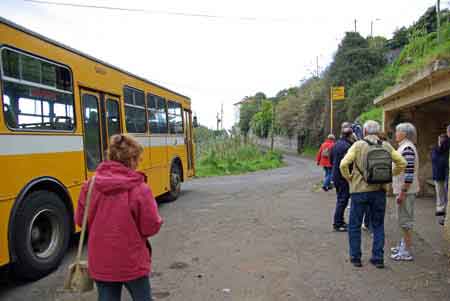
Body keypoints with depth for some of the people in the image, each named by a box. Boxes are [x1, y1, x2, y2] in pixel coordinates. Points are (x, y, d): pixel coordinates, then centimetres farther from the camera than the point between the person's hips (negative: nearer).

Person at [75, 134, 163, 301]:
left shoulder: (91, 185, -8)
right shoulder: (140, 189, -19)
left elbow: (81, 220, 3)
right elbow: (151, 227, -15)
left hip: (100, 262, 3)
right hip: (132, 262, -3)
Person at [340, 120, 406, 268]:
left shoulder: (358, 145, -8)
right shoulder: (386, 146, 3)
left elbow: (344, 164, -17)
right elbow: (402, 163, 5)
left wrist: (349, 178, -1)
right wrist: (388, 175, 14)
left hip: (360, 190, -3)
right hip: (379, 191, 3)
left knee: (354, 225, 11)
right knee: (378, 225, 16)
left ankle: (355, 258, 16)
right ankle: (378, 258, 19)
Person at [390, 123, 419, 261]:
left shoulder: (407, 148, -18)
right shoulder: (404, 147, 13)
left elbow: (409, 173, -24)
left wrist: (402, 192, -22)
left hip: (406, 191, -10)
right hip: (402, 190, 10)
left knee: (405, 221, -2)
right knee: (404, 220, 18)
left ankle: (407, 252, 6)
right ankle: (404, 244, 31)